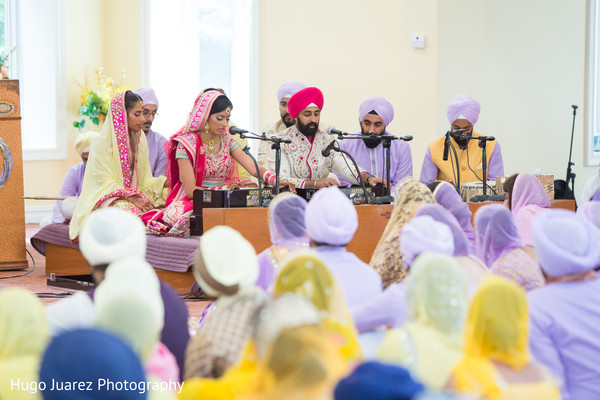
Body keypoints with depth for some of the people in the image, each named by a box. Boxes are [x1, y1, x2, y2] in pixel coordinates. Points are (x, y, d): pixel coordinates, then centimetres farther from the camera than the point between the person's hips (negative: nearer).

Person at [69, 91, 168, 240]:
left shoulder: (140, 138, 14)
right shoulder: (102, 142, -7)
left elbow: (145, 177, 14)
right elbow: (106, 183, -13)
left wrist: (165, 182, -6)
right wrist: (133, 198, -25)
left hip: (136, 197, 6)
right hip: (109, 199, -6)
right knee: (128, 211, -41)